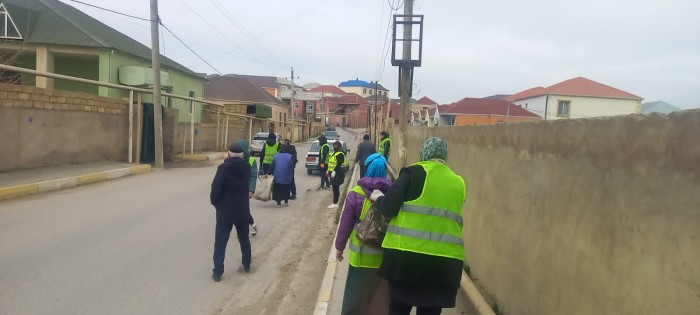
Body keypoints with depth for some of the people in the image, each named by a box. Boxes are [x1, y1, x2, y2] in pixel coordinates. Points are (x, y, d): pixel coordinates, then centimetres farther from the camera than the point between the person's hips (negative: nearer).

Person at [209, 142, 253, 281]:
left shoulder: (224, 168, -17)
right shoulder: (247, 167, -1)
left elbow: (216, 189, -17)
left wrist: (215, 203, -2)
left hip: (225, 211, -4)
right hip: (243, 210, 4)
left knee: (220, 242, 3)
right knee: (244, 238, 20)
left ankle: (217, 272, 2)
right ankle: (246, 265, 32)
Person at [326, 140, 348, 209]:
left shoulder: (340, 154, -16)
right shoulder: (335, 153, 18)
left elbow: (339, 164, -25)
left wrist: (334, 171, -30)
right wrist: (329, 170, 24)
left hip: (338, 173, -11)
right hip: (333, 172, 11)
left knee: (336, 188, -9)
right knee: (334, 188, 13)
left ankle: (335, 203, -8)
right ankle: (335, 202, 20)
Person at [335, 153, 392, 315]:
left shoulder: (355, 194, -11)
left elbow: (345, 224, -7)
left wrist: (339, 246, 7)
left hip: (362, 255, -2)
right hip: (386, 255, 2)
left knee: (357, 295, 13)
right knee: (382, 296, 16)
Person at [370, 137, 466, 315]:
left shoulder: (415, 172, -2)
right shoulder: (458, 183, 10)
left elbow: (388, 209, -8)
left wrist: (378, 198, 14)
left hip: (407, 254, -3)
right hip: (445, 260, 3)